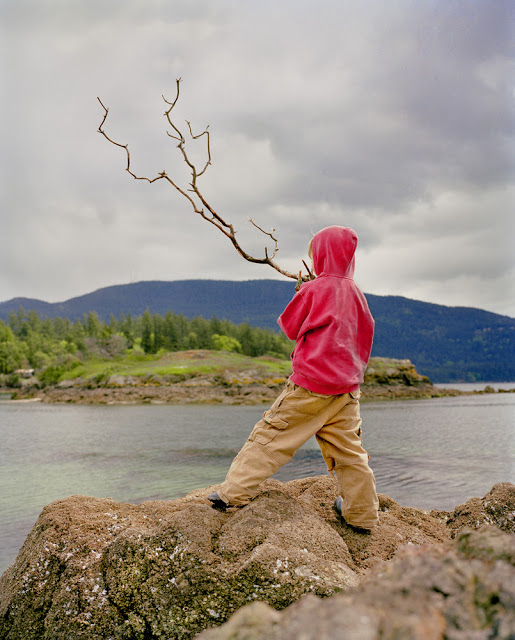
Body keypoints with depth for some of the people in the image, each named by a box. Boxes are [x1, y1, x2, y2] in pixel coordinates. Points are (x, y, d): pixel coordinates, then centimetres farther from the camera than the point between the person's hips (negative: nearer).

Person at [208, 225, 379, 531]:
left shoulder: (313, 290, -7)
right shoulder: (356, 293, 8)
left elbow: (289, 326, 4)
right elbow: (366, 334, 18)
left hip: (311, 383, -5)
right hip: (348, 388, 5)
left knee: (272, 434, 0)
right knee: (349, 449, 11)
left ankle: (235, 492, 4)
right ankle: (361, 513, 18)